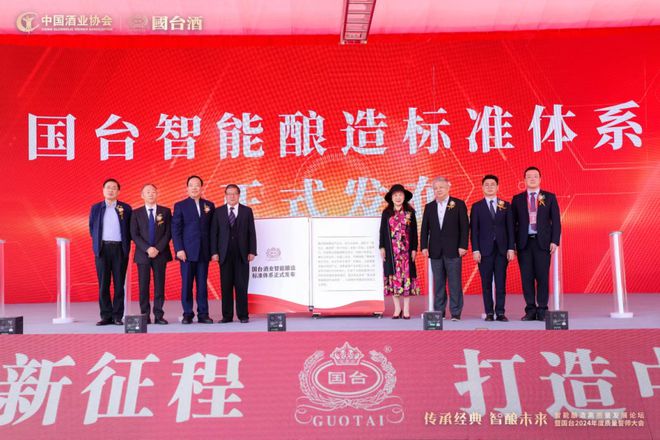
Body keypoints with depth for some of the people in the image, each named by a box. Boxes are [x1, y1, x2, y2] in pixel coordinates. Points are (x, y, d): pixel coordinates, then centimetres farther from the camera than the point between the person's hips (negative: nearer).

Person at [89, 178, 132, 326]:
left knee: (119, 284, 0)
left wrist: (126, 245, 2)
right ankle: (106, 316, 6)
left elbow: (130, 229, 8)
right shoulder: (96, 208, 10)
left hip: (120, 249, -1)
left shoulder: (126, 208, 5)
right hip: (102, 249, 1)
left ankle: (117, 316, 5)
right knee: (103, 284, 1)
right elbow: (91, 227, 18)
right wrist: (97, 242, 11)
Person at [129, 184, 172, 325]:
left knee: (159, 285, 0)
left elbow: (168, 233, 1)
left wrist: (158, 249, -11)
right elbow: (134, 235, 0)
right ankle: (145, 315, 6)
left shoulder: (166, 212, 8)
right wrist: (147, 249, -13)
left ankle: (158, 315, 5)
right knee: (143, 286, 0)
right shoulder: (136, 213, 8)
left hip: (160, 254, 0)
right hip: (142, 254, 0)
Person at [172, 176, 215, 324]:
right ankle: (187, 314, 7)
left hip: (204, 251, 2)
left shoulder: (209, 205, 11)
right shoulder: (180, 206, 5)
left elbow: (212, 228, 10)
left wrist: (212, 249, 4)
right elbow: (176, 229, 0)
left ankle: (203, 314, 8)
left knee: (202, 284, 4)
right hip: (187, 251, -2)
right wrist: (179, 249, -9)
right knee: (186, 284, 1)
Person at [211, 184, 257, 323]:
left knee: (242, 286, 0)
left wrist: (252, 251, -2)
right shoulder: (218, 212, 8)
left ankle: (243, 315, 5)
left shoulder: (247, 211, 8)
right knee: (226, 286, 2)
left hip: (242, 254, -1)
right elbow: (214, 233, 5)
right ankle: (227, 316, 7)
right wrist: (214, 252, -3)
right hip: (225, 254, 1)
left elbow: (252, 232, 5)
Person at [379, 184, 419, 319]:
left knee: (406, 275, -1)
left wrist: (414, 249, -1)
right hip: (391, 250, 1)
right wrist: (382, 247, 0)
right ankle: (397, 308, 10)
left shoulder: (410, 212, 4)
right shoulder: (386, 213, 5)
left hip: (406, 250, -1)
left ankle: (406, 309, 5)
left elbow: (414, 231, 4)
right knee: (393, 276, 1)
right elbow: (382, 231, 6)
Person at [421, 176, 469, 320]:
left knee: (455, 283, -2)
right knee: (438, 283, 6)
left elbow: (464, 226, -1)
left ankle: (456, 313, 3)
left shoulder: (459, 204, 2)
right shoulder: (429, 207, 12)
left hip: (453, 250, -3)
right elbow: (425, 228, 11)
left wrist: (463, 246, -8)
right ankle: (439, 312, 12)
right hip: (435, 251, 3)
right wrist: (424, 246, 1)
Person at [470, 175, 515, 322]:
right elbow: (474, 230, 2)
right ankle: (489, 313, 6)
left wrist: (511, 248, -1)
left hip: (502, 249, 1)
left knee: (501, 283, 0)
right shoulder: (477, 207, 6)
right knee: (486, 283, 1)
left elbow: (510, 228, 7)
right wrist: (475, 250, -6)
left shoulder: (506, 205, 10)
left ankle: (500, 312, 3)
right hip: (485, 249, -1)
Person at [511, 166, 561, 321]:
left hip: (543, 242, -1)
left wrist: (554, 241, -5)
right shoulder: (517, 199, 10)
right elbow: (513, 222, 7)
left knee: (543, 277, -2)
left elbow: (556, 221, 5)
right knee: (527, 277, 1)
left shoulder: (550, 197, 8)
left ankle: (542, 310, 6)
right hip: (524, 243, 1)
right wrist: (512, 244, -1)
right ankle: (530, 310, 8)